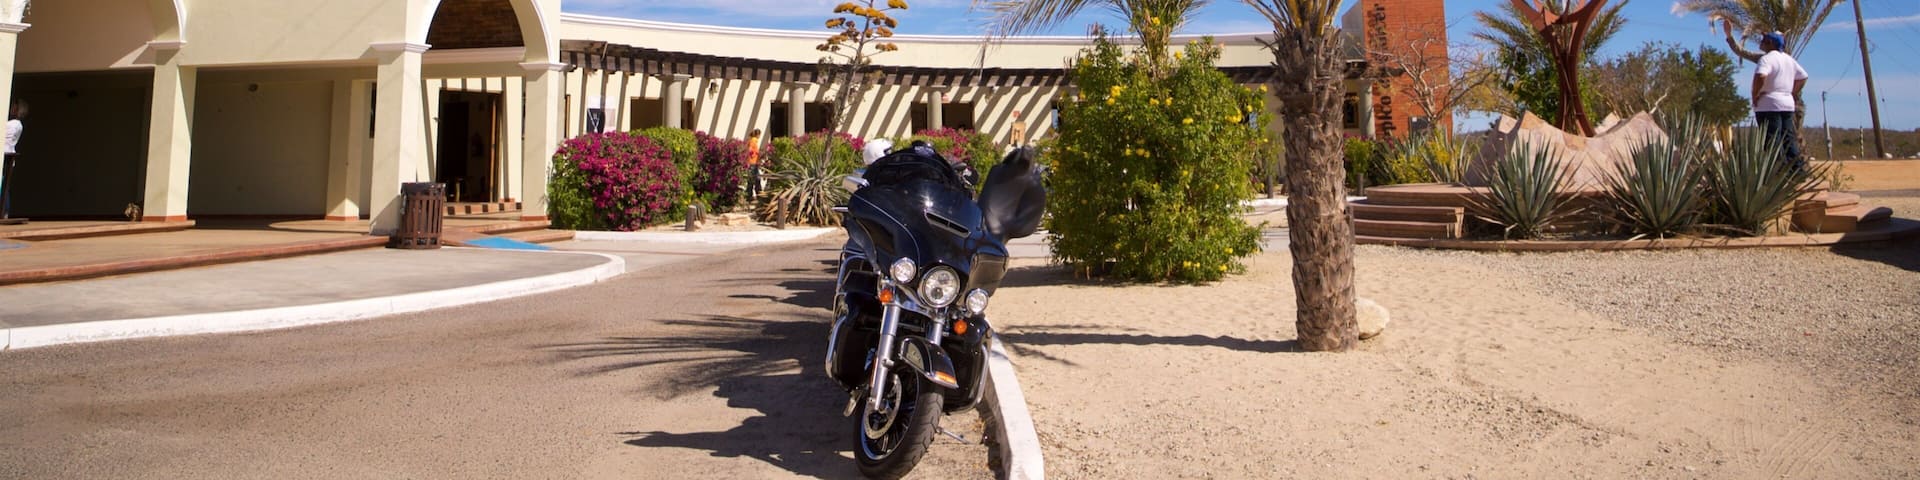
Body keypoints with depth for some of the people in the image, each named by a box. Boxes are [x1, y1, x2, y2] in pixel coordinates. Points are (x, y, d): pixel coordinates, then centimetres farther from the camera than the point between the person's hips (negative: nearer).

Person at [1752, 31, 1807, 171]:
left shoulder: (1767, 58, -12)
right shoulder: (1789, 59, 17)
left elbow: (1760, 76, -29)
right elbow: (1803, 77, 24)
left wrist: (1755, 95, -18)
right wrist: (1793, 93, 22)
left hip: (1769, 105, -9)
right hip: (1788, 104, 9)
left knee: (1773, 141, -8)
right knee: (1788, 139, 13)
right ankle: (1798, 168, 14)